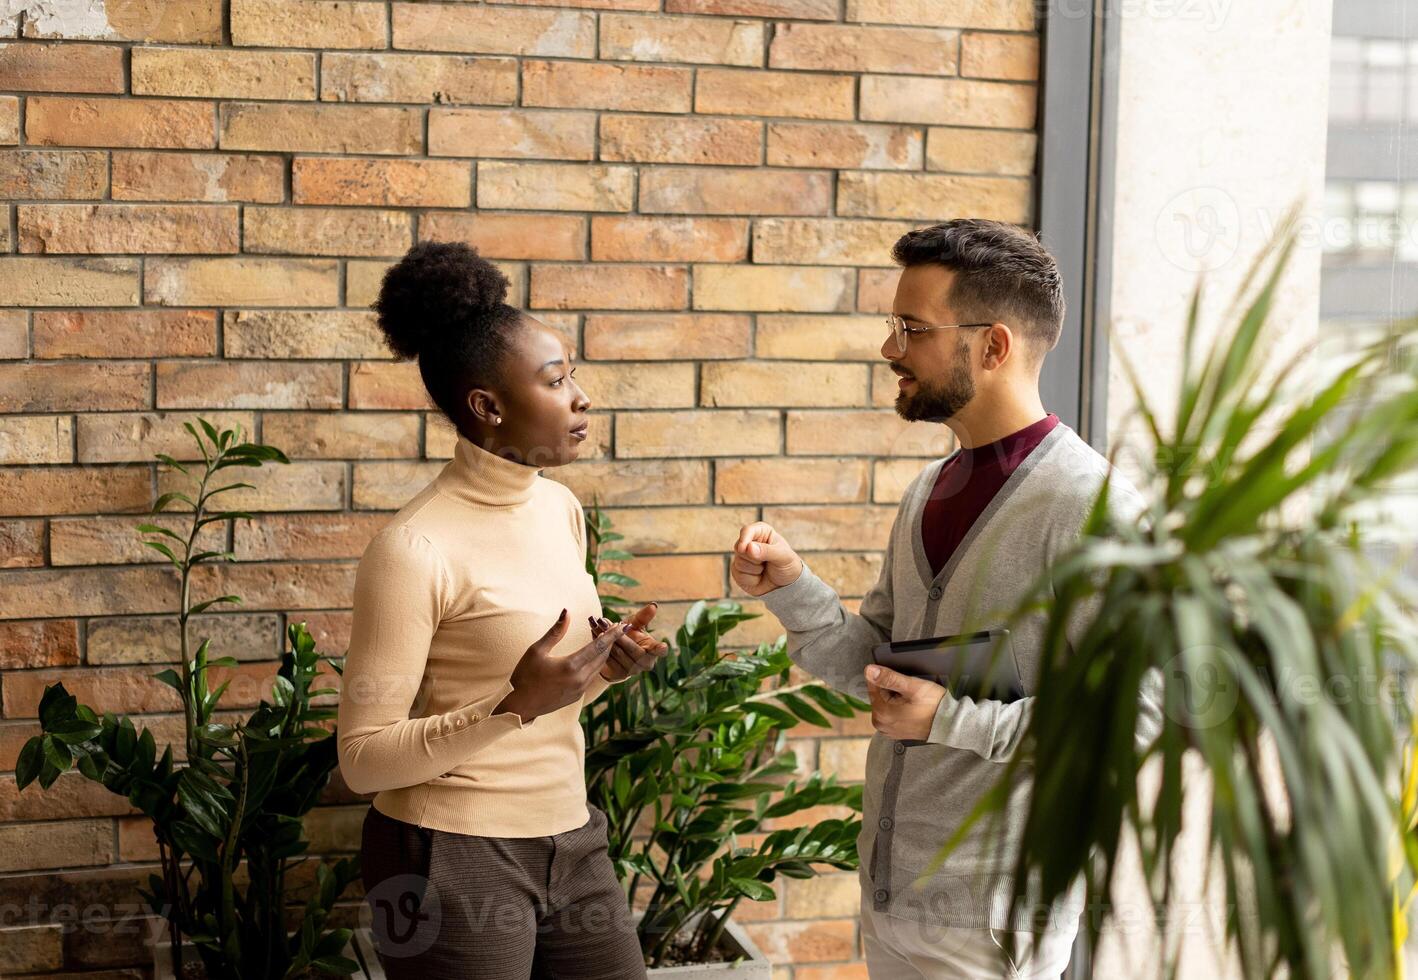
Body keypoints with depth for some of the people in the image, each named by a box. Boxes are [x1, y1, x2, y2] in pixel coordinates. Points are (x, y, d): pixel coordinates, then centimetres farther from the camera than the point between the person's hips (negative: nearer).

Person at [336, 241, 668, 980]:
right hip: (453, 862, -7)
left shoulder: (561, 509, 6)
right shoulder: (415, 549, -18)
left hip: (570, 844, 7)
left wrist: (603, 669, -2)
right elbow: (365, 759, -16)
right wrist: (518, 706, -24)